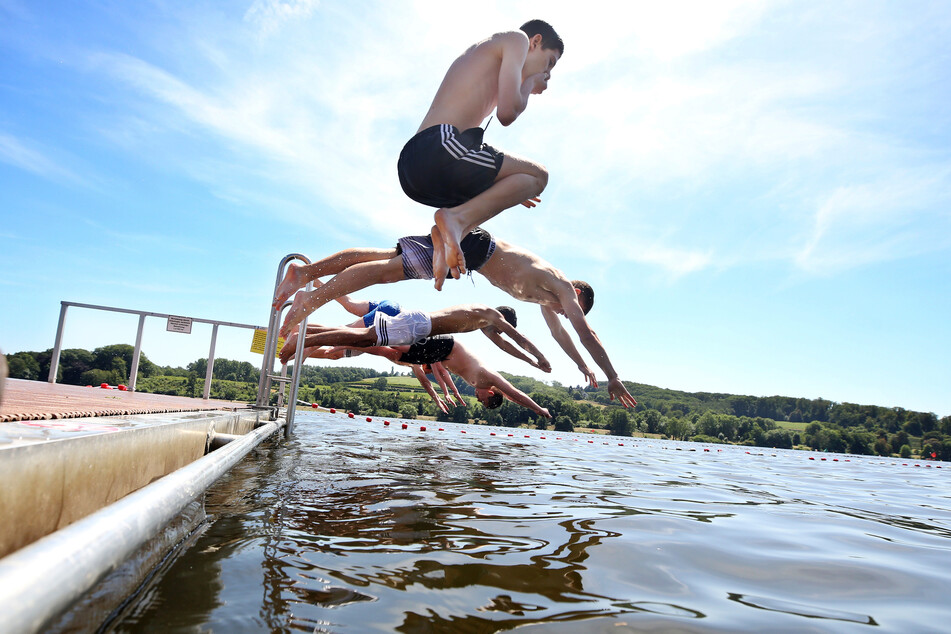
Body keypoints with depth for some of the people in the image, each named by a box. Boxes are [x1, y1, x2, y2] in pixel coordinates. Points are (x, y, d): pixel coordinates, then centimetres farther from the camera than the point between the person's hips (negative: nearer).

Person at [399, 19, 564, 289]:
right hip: (436, 147, -9)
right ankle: (456, 218, -17)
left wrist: (508, 189, 31)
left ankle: (446, 234, 0)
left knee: (486, 195, 31)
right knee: (537, 175, 4)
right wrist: (529, 83, 17)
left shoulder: (480, 52, 37)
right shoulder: (517, 38, 10)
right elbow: (507, 112, -7)